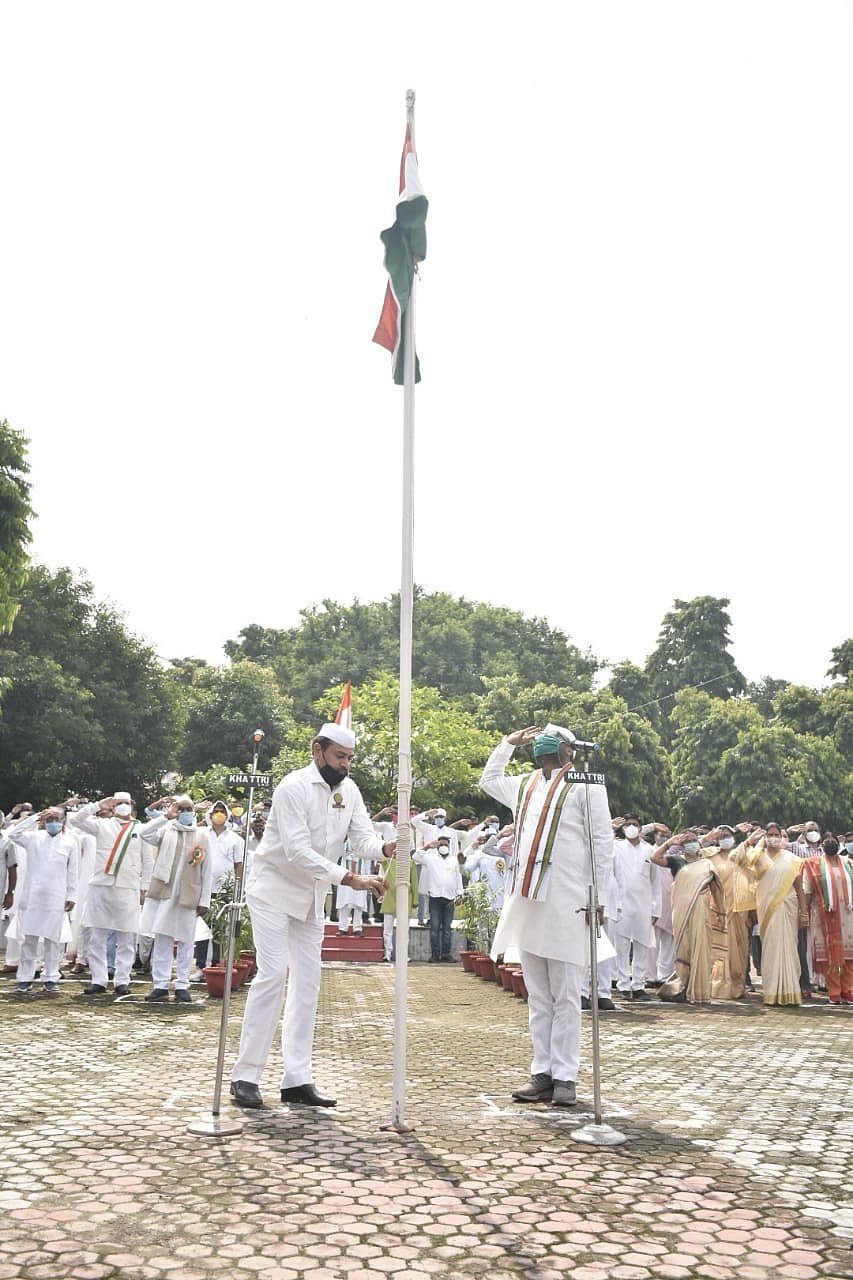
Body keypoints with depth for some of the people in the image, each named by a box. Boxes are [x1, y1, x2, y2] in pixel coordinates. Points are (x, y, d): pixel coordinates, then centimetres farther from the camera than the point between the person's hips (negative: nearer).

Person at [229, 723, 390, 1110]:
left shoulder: (349, 790, 1)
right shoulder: (293, 787, -21)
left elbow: (363, 836, -7)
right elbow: (298, 851, -28)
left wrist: (385, 848, -30)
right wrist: (350, 878, -34)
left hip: (311, 896, 7)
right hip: (274, 889, -7)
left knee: (307, 982, 4)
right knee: (273, 975, -14)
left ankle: (297, 1079, 9)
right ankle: (245, 1075, -4)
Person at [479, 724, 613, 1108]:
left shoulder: (585, 785, 1)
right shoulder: (523, 785, 18)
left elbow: (602, 843, -1)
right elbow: (488, 780, 37)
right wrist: (508, 743, 26)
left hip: (566, 903, -5)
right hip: (526, 900, 5)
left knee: (565, 997, 0)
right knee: (538, 997, 10)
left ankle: (565, 1077, 7)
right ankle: (542, 1073, 15)